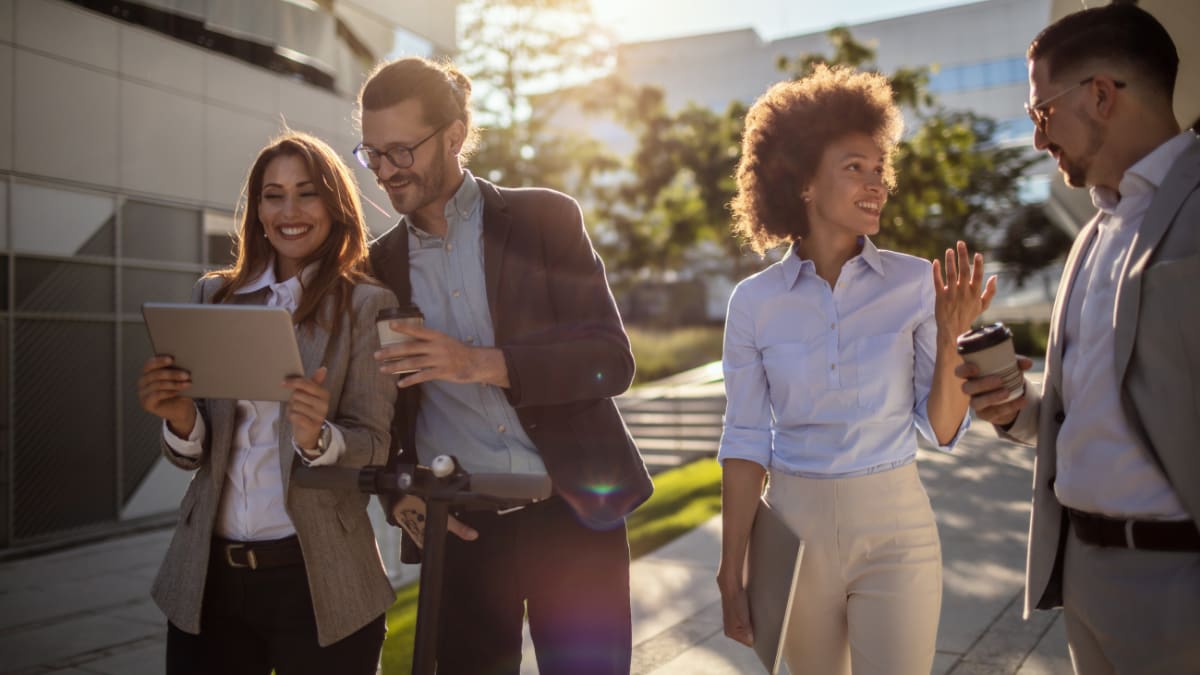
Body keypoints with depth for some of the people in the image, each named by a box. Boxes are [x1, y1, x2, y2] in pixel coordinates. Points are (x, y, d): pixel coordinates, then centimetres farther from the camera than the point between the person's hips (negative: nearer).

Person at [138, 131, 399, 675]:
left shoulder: (367, 305, -5)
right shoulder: (214, 295, 5)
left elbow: (375, 446, -8)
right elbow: (191, 453, 7)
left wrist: (317, 438, -28)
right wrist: (179, 417, -14)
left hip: (318, 581, -3)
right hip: (206, 578, 3)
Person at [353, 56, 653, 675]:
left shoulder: (546, 219, -4)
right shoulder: (380, 264, 6)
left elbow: (613, 360, -11)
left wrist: (482, 363, -22)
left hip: (572, 513, -2)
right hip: (459, 529, 3)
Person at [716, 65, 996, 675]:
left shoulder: (915, 283, -6)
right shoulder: (755, 301, -6)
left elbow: (943, 430, -2)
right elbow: (746, 441, -3)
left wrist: (949, 338, -19)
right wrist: (731, 570, -3)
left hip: (895, 532, 0)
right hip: (792, 531, 1)